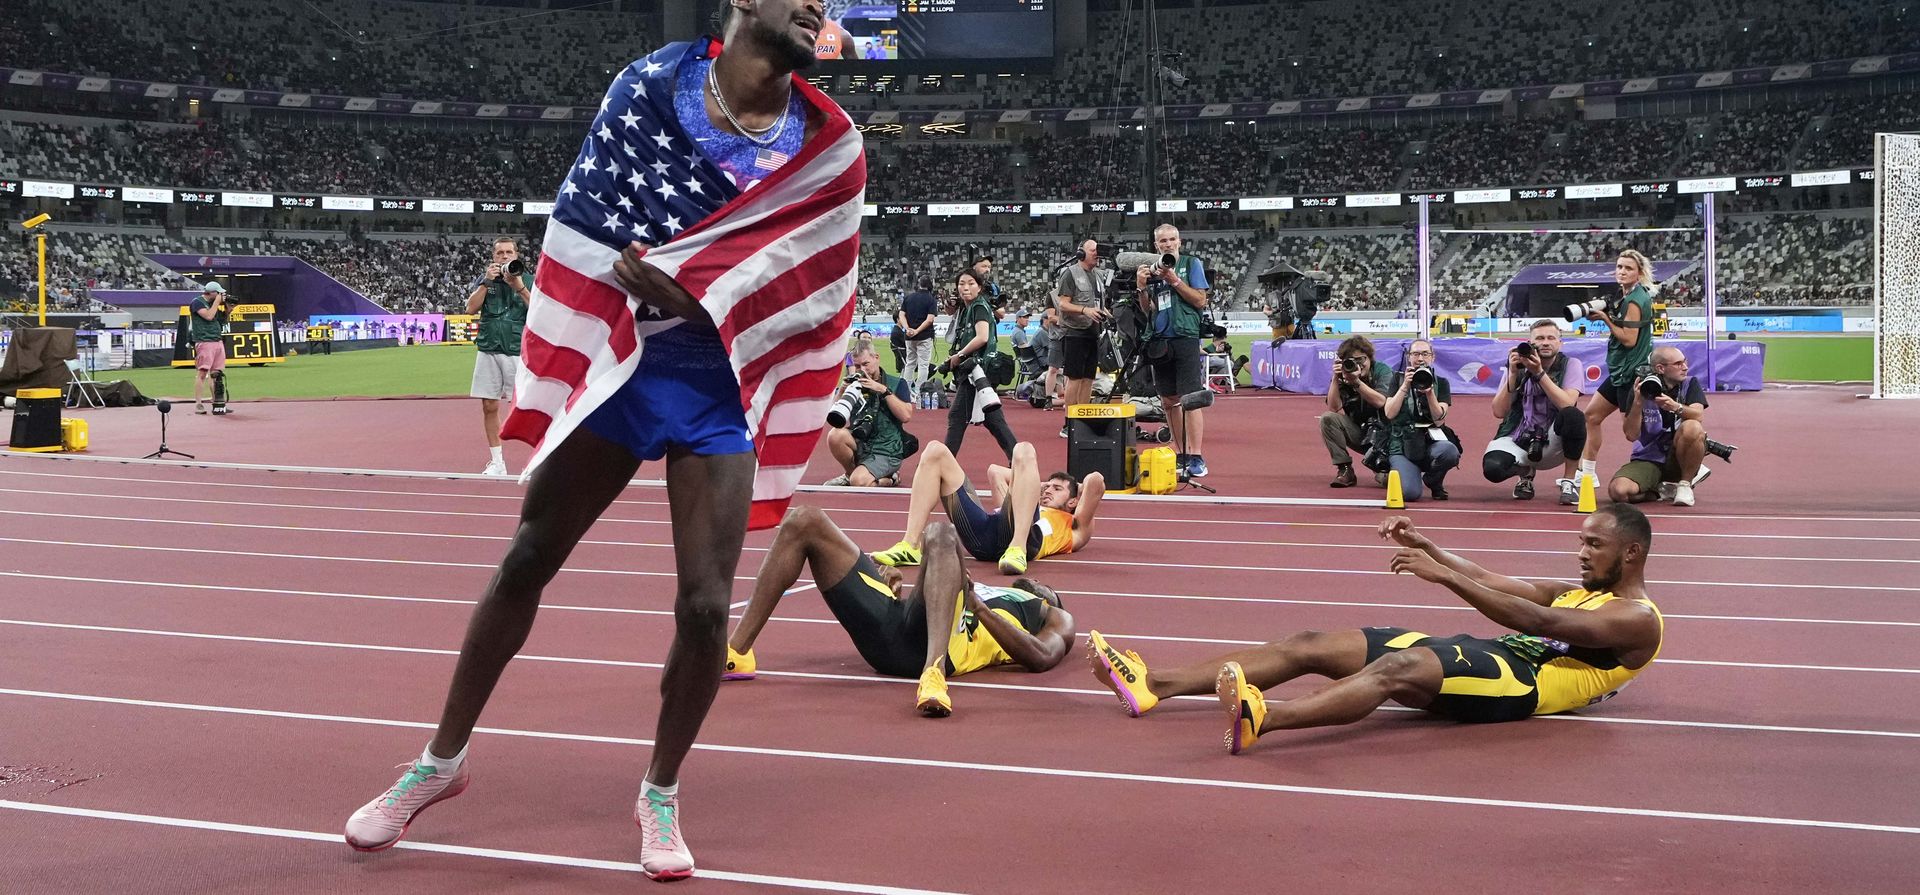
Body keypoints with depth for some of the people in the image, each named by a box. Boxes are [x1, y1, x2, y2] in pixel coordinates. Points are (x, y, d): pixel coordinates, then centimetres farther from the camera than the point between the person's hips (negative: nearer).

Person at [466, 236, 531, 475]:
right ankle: (496, 462, 15)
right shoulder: (485, 279, 12)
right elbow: (471, 308, 1)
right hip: (488, 351, 3)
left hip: (518, 351, -3)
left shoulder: (528, 279, 4)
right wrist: (487, 281, -7)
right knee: (489, 406, 5)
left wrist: (519, 287, -15)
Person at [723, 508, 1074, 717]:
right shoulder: (993, 592, 44)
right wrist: (895, 593, 9)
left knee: (940, 533, -32)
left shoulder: (1057, 618, 28)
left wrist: (979, 607, -6)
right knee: (804, 521, 0)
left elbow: (1043, 658, 1)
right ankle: (736, 652, -12)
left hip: (929, 645, -6)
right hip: (888, 627, 6)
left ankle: (934, 675, -53)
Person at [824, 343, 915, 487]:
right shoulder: (856, 385, 11)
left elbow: (906, 416, -13)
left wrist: (883, 390, -15)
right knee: (835, 435, -27)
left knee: (859, 482, -30)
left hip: (886, 451, -4)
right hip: (861, 444, 4)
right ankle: (850, 474, 0)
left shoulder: (896, 383, 3)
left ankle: (889, 479, 3)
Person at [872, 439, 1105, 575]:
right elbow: (994, 471, 55)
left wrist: (1078, 487, 38)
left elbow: (1096, 481, 18)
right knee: (935, 452, 5)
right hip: (982, 536, 5)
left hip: (1020, 537, -5)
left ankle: (1017, 550, -39)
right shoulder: (1022, 510, 45)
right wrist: (1034, 482, 53)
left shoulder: (1072, 528, 32)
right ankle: (910, 545, -18)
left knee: (1024, 451, -19)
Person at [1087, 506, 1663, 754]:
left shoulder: (1638, 620, 1)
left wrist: (1444, 576, -22)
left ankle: (1261, 719, -65)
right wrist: (1426, 547, 10)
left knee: (1398, 666, -39)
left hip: (1524, 680, -9)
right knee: (1309, 645, -7)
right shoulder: (1579, 593, 31)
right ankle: (1151, 686, -16)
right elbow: (1492, 584, 26)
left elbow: (1539, 621, -15)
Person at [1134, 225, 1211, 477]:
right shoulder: (1152, 269, 14)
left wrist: (1174, 280, -10)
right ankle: (1181, 454, 15)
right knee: (1168, 400, 7)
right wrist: (1142, 287, -4)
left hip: (1185, 337, -5)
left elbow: (1201, 300, -4)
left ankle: (1195, 458, -12)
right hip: (1159, 340, 5)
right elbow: (1147, 309, 13)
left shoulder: (1191, 264, 4)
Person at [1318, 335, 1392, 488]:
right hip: (1358, 432, 4)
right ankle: (1345, 470, -14)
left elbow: (1380, 402, -24)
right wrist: (1336, 379, -21)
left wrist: (1356, 382, -31)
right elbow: (1333, 409, -13)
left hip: (1382, 431, -4)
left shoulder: (1383, 371, -9)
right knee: (1327, 419, -22)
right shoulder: (1344, 376, -3)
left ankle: (1383, 470, 9)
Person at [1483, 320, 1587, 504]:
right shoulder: (1517, 366, -1)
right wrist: (1513, 375, -20)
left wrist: (1539, 373, -26)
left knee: (1574, 416, -33)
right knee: (1492, 468, -31)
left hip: (1553, 443, -1)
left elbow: (1567, 404, -22)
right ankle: (1525, 472, 9)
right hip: (1517, 440, 1)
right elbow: (1499, 412, -10)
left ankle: (1569, 482, -13)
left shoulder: (1569, 366, -4)